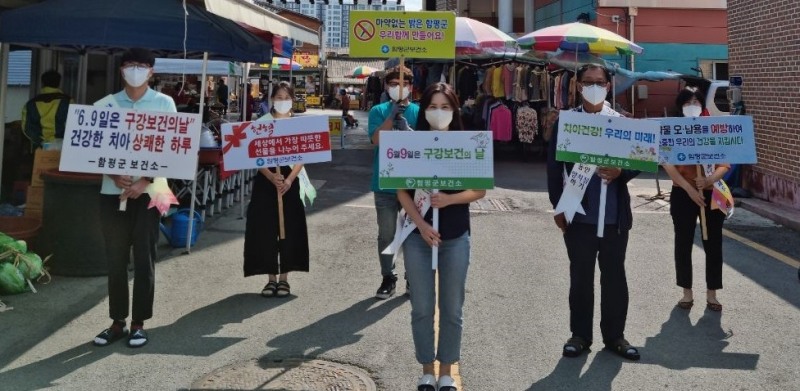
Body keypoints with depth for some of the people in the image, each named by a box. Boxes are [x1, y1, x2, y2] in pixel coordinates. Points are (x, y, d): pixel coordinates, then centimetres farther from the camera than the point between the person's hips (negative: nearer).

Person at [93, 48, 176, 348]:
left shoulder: (164, 103, 2)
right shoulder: (105, 105, 6)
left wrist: (145, 181, -13)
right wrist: (115, 176, -13)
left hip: (148, 191, -2)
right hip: (112, 191, 2)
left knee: (144, 259, 2)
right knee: (116, 260, 7)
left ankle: (138, 323, 12)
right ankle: (117, 322, 17)